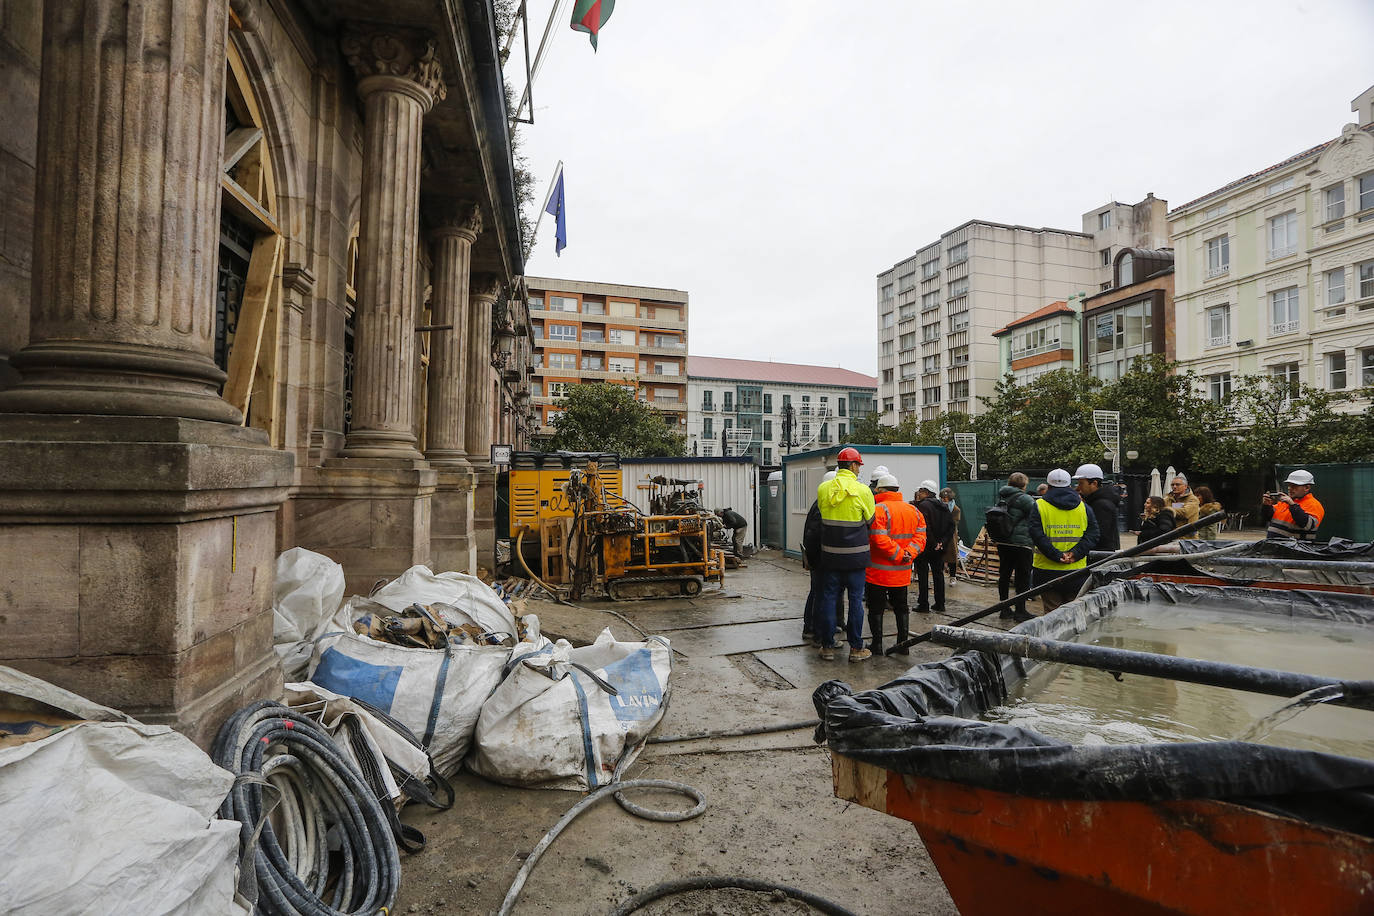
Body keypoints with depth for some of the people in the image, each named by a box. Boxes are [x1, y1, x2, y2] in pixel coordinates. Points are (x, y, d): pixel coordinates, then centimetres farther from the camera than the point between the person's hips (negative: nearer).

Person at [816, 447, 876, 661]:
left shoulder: (823, 489, -1)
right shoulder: (862, 491, -10)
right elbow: (870, 521, 1)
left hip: (830, 554, 3)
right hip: (855, 554, -3)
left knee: (829, 597, 10)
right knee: (855, 599, 6)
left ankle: (827, 646, 16)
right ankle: (856, 648, 13)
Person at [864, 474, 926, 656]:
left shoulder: (879, 510, -16)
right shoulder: (913, 510, 6)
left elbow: (879, 540, -24)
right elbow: (920, 537, 2)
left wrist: (899, 554, -15)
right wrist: (909, 553, -9)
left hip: (878, 571, -6)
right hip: (902, 573, 6)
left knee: (876, 608, 5)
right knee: (901, 606, 17)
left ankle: (876, 644, 10)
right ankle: (903, 643, 20)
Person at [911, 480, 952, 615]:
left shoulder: (924, 505, -15)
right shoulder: (943, 507, 10)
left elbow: (925, 528, -23)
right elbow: (950, 527, 7)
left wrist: (934, 544, -16)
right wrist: (942, 542, -1)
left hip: (926, 547, -7)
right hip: (940, 548, 7)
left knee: (923, 575, 1)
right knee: (938, 573, 13)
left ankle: (924, 605, 5)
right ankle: (940, 605, 18)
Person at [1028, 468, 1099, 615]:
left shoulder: (1039, 506, -2)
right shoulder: (1083, 506, 8)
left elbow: (1037, 535, -14)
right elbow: (1092, 535, -1)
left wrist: (1057, 555, -15)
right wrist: (1075, 553, -9)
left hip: (1047, 570, -3)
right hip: (1076, 570, 3)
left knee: (1051, 612, 3)